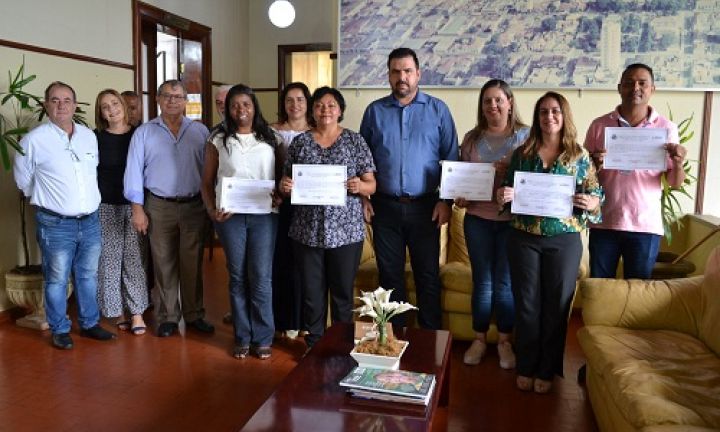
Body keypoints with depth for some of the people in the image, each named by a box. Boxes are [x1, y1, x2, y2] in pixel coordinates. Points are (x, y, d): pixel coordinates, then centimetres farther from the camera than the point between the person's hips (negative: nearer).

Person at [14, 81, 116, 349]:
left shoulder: (89, 136, 5)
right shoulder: (33, 140, -9)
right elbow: (24, 180, 2)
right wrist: (47, 200, 10)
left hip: (90, 221, 5)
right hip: (56, 225, -4)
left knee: (88, 276, 15)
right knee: (57, 280, 7)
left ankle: (89, 324, 30)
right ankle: (60, 331, 22)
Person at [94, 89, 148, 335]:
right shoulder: (96, 137, 3)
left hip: (134, 204, 0)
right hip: (106, 206, 0)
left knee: (134, 258, -1)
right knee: (110, 259, 3)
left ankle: (136, 312, 7)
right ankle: (117, 310, 16)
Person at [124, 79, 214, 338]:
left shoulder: (200, 131, 7)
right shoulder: (144, 133, 5)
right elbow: (134, 172, 2)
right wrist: (138, 209, -4)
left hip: (194, 206, 1)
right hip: (159, 207, 0)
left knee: (192, 264, 7)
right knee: (164, 264, 6)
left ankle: (194, 314, 20)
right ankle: (167, 317, 18)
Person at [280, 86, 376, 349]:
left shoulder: (355, 140, 2)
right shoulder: (299, 142, 7)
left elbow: (371, 185, 1)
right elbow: (287, 180, 12)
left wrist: (359, 186, -20)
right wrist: (284, 186, -10)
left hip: (346, 230, -1)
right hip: (307, 231, 2)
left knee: (343, 293, 8)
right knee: (311, 292, 10)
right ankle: (314, 345, 28)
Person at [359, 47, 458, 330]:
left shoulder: (437, 110, 2)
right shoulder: (375, 111, 6)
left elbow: (451, 158, 1)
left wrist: (446, 200, -6)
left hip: (425, 207, -1)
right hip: (385, 207, 2)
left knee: (428, 276, 6)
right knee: (389, 275, 11)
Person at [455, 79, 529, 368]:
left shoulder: (525, 136, 0)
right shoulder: (472, 138, 10)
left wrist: (510, 172, -21)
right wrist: (459, 198, -3)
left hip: (512, 219, -2)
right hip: (477, 218, 2)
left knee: (505, 282, 5)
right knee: (482, 281, 8)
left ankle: (504, 342, 21)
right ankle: (479, 340, 22)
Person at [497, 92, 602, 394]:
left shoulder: (579, 155, 2)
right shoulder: (522, 153, 5)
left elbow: (596, 193, 5)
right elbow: (509, 192, 10)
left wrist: (592, 203, -17)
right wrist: (503, 196, -12)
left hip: (564, 239, -1)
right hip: (524, 238, 1)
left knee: (557, 306, 6)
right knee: (527, 304, 7)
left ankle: (546, 370, 23)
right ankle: (526, 368, 23)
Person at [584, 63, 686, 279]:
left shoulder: (666, 128, 0)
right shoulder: (599, 125, 1)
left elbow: (675, 183, 2)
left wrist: (679, 163, -18)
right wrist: (594, 165, -16)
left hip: (646, 225, 0)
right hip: (603, 223, 0)